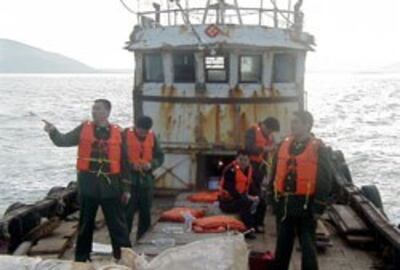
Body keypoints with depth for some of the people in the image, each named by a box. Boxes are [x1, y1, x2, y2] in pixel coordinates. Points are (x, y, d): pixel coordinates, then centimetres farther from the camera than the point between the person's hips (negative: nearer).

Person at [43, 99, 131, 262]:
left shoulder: (117, 133, 1)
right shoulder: (83, 129, 3)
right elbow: (63, 141, 0)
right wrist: (53, 131, -21)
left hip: (110, 184, -1)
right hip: (88, 183, 1)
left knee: (117, 223, 5)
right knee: (85, 223, 12)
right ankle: (81, 257, 26)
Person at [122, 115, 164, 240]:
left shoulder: (152, 137, 6)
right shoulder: (126, 135, -7)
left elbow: (160, 156, 10)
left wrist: (151, 164, -9)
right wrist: (131, 165, -23)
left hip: (146, 180, 5)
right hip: (129, 180, -5)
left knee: (145, 213, 12)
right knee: (127, 213, -5)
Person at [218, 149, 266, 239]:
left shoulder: (249, 169, 5)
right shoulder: (230, 170, -20)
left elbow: (252, 186, 12)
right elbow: (230, 189, -26)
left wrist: (254, 197, -9)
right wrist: (247, 197, -27)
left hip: (241, 198, 9)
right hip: (227, 201, -9)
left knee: (261, 203, -1)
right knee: (246, 203, -34)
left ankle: (255, 226, 6)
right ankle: (248, 230, -27)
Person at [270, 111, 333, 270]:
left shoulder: (318, 149, -8)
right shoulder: (284, 145, 8)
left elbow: (325, 180, -9)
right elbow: (275, 173, 15)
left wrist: (318, 208, -12)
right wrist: (273, 198, 11)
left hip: (305, 205, -5)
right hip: (284, 204, 5)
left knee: (308, 246, 5)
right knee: (282, 244, 15)